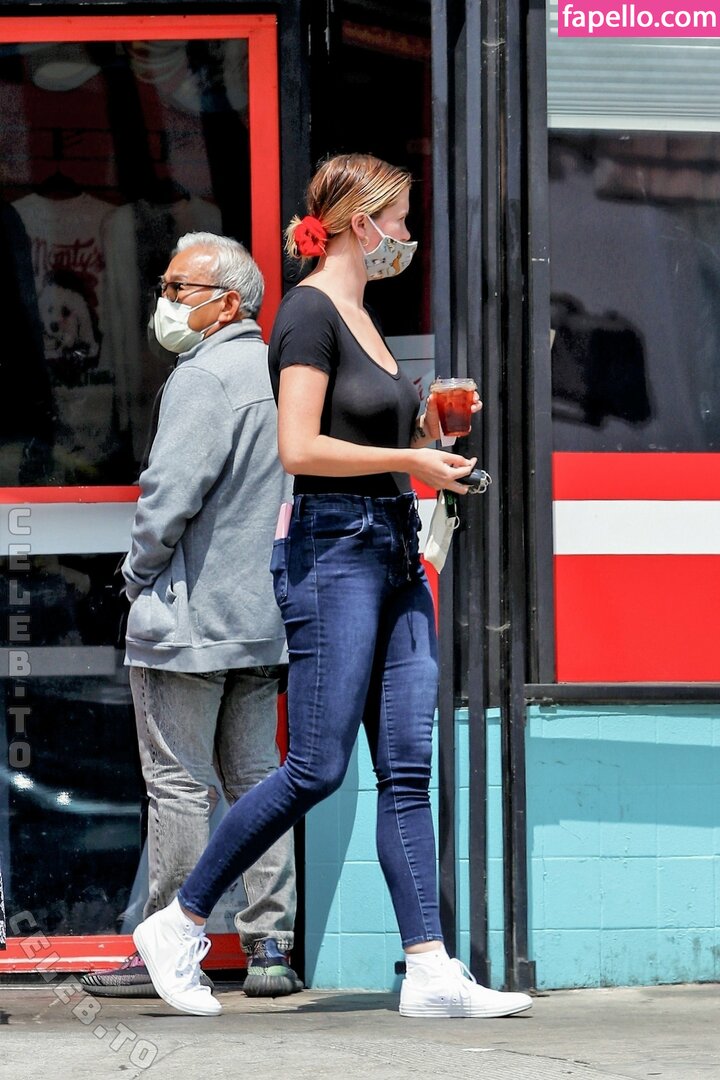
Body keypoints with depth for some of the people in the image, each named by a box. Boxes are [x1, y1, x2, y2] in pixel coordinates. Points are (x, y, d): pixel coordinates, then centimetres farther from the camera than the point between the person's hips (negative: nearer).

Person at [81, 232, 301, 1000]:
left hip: (189, 620, -8)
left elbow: (170, 492, -21)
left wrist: (138, 575, -6)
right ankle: (270, 945, 9)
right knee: (255, 779, 10)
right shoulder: (281, 374, 12)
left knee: (178, 785, -3)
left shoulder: (203, 377, -14)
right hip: (265, 618, 8)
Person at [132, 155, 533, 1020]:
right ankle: (178, 924, 6)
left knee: (407, 767, 1)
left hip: (393, 550, 9)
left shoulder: (359, 317, 18)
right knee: (317, 769, -7)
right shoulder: (309, 311, -10)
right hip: (331, 550, -9)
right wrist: (412, 460, -13)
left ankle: (429, 971, -3)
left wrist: (427, 429, 9)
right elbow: (301, 449, -18)